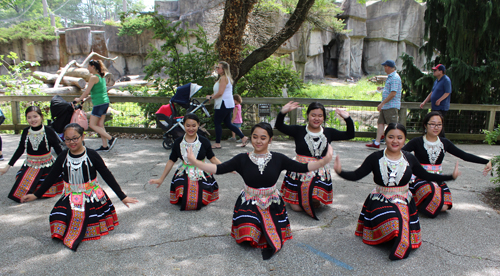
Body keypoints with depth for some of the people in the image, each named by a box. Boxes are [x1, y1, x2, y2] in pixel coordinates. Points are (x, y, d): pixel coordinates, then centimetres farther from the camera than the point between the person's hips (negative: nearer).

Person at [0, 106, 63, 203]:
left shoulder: (49, 131, -13)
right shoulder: (25, 132, -2)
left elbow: (58, 149, -5)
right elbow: (19, 150, 10)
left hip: (47, 166, -3)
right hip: (29, 166, 4)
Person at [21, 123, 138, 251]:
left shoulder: (91, 155, -9)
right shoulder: (63, 157, -1)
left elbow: (107, 176, -6)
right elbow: (51, 178, 13)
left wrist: (122, 197, -8)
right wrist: (36, 195, 18)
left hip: (92, 197, -2)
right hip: (70, 198, 2)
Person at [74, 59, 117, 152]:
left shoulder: (94, 77, -12)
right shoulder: (101, 77, 14)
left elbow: (87, 92, -11)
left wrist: (79, 99, 5)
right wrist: (86, 98, 26)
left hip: (99, 103, -9)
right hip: (105, 102, 9)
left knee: (92, 125, 0)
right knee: (100, 124, 11)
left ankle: (111, 138, -6)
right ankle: (105, 146, 12)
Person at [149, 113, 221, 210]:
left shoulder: (204, 142, -2)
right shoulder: (178, 142, 1)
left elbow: (212, 159, 5)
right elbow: (171, 161, 9)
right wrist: (161, 179, 12)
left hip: (201, 175, -1)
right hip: (183, 175, 1)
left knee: (199, 201, -18)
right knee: (184, 201, -19)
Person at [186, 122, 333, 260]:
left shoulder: (278, 159, -6)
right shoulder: (242, 159, -7)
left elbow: (302, 168, -10)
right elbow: (219, 169, -13)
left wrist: (324, 161, -24)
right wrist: (194, 161, -26)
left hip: (272, 204, 0)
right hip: (249, 203, 0)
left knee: (274, 240, -10)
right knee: (247, 238, -14)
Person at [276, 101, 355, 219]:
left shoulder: (328, 133, 6)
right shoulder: (299, 131, -3)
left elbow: (350, 135, 4)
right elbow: (279, 126, -13)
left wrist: (347, 118, -9)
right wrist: (283, 112, -30)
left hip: (320, 173, 2)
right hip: (300, 171, -2)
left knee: (316, 203, -3)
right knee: (296, 207, -2)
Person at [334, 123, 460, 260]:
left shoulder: (409, 158, 4)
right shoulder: (375, 158, -5)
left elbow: (425, 176, 16)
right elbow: (356, 175, -9)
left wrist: (452, 176, 11)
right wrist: (340, 172, -28)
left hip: (404, 202, 2)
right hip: (380, 201, -2)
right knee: (394, 223, -30)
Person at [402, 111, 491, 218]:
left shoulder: (444, 143, 8)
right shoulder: (417, 142, -6)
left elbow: (464, 155, 7)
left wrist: (487, 162, -2)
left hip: (437, 179, 4)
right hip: (420, 178, -4)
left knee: (444, 207, -16)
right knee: (432, 191, -35)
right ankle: (417, 201, -3)